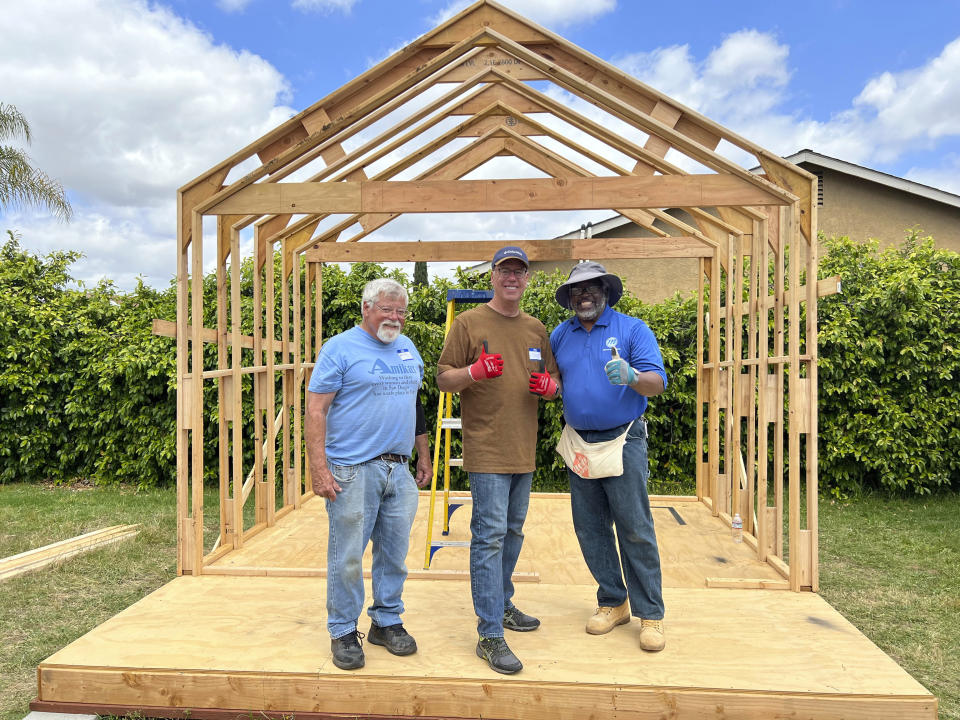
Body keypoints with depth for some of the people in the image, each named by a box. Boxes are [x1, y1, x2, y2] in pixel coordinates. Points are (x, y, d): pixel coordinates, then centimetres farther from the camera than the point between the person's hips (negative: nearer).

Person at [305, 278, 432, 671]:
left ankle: (387, 622, 30)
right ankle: (343, 632, 21)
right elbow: (315, 410, -10)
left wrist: (424, 457, 19)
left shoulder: (407, 348, 14)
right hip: (353, 472, -5)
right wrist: (319, 469, -17)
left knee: (395, 553, 12)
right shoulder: (340, 348, -5)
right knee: (347, 557, 3)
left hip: (399, 471, 6)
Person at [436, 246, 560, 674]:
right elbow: (443, 379, -4)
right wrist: (475, 371, -23)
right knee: (490, 536, -7)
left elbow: (555, 386, 17)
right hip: (487, 450, -6)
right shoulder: (468, 323, -2)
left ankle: (501, 604, 36)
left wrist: (548, 386, -7)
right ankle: (489, 635, 0)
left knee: (513, 532, 18)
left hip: (524, 451, 6)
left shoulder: (537, 330, 13)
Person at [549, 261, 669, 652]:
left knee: (635, 531, -1)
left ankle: (650, 614, 13)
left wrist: (631, 376, -31)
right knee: (590, 529, 10)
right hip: (579, 444, 5)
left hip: (623, 441, -4)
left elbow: (658, 382, -10)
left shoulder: (633, 329, -3)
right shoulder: (560, 335, 10)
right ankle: (613, 603, 27)